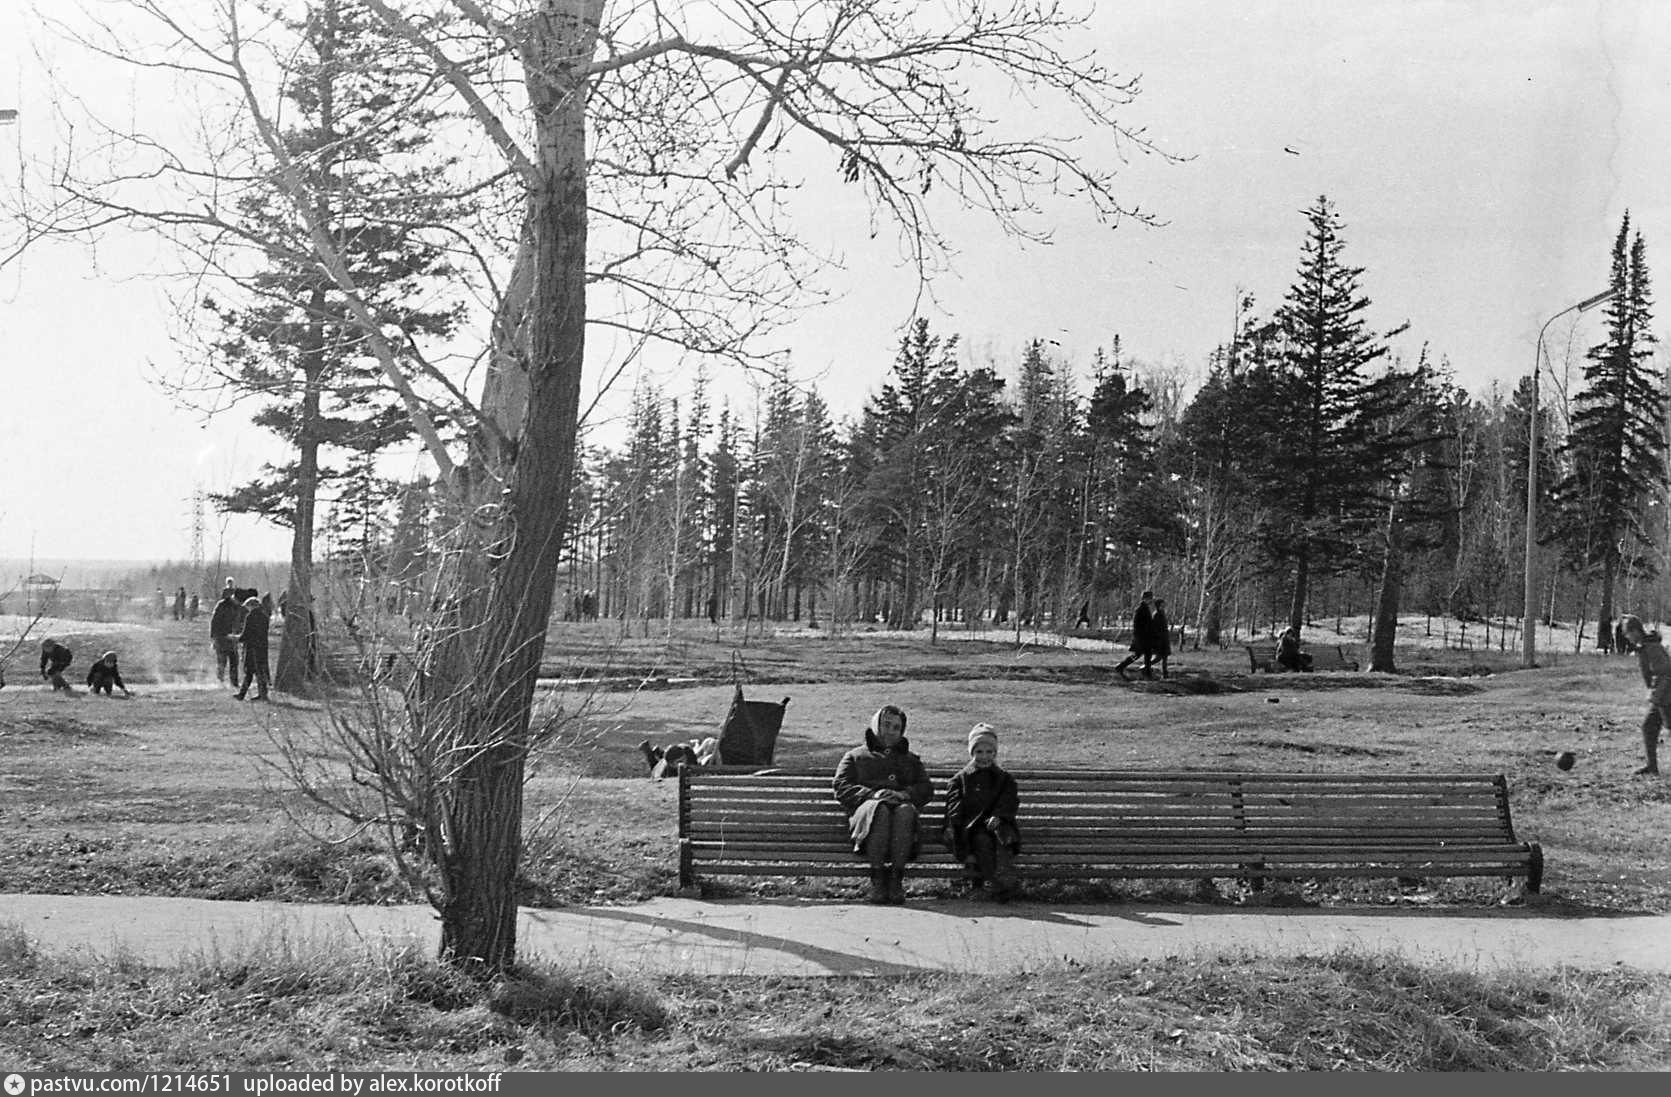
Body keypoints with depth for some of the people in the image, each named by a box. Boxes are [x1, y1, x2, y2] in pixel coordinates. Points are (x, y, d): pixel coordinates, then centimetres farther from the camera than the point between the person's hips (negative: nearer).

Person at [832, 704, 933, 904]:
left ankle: (896, 878, -41)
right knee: (880, 809, -39)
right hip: (865, 806, -1)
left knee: (905, 811, -37)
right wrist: (872, 794, -9)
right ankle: (877, 879, -41)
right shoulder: (855, 757, 26)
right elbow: (842, 789, 10)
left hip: (902, 806, 1)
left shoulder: (911, 760, 33)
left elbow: (926, 788, 16)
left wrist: (904, 795, -7)